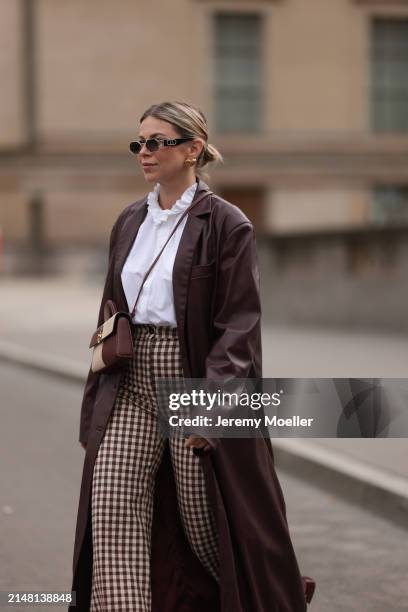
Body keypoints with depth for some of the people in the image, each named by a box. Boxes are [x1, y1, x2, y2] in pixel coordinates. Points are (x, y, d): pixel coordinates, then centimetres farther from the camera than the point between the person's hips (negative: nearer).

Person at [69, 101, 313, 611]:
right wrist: (98, 392, 12)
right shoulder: (129, 223, 12)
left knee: (206, 521, 5)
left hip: (195, 379, -5)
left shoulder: (226, 224, -7)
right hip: (131, 383, 6)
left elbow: (239, 322, -12)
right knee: (111, 503, -9)